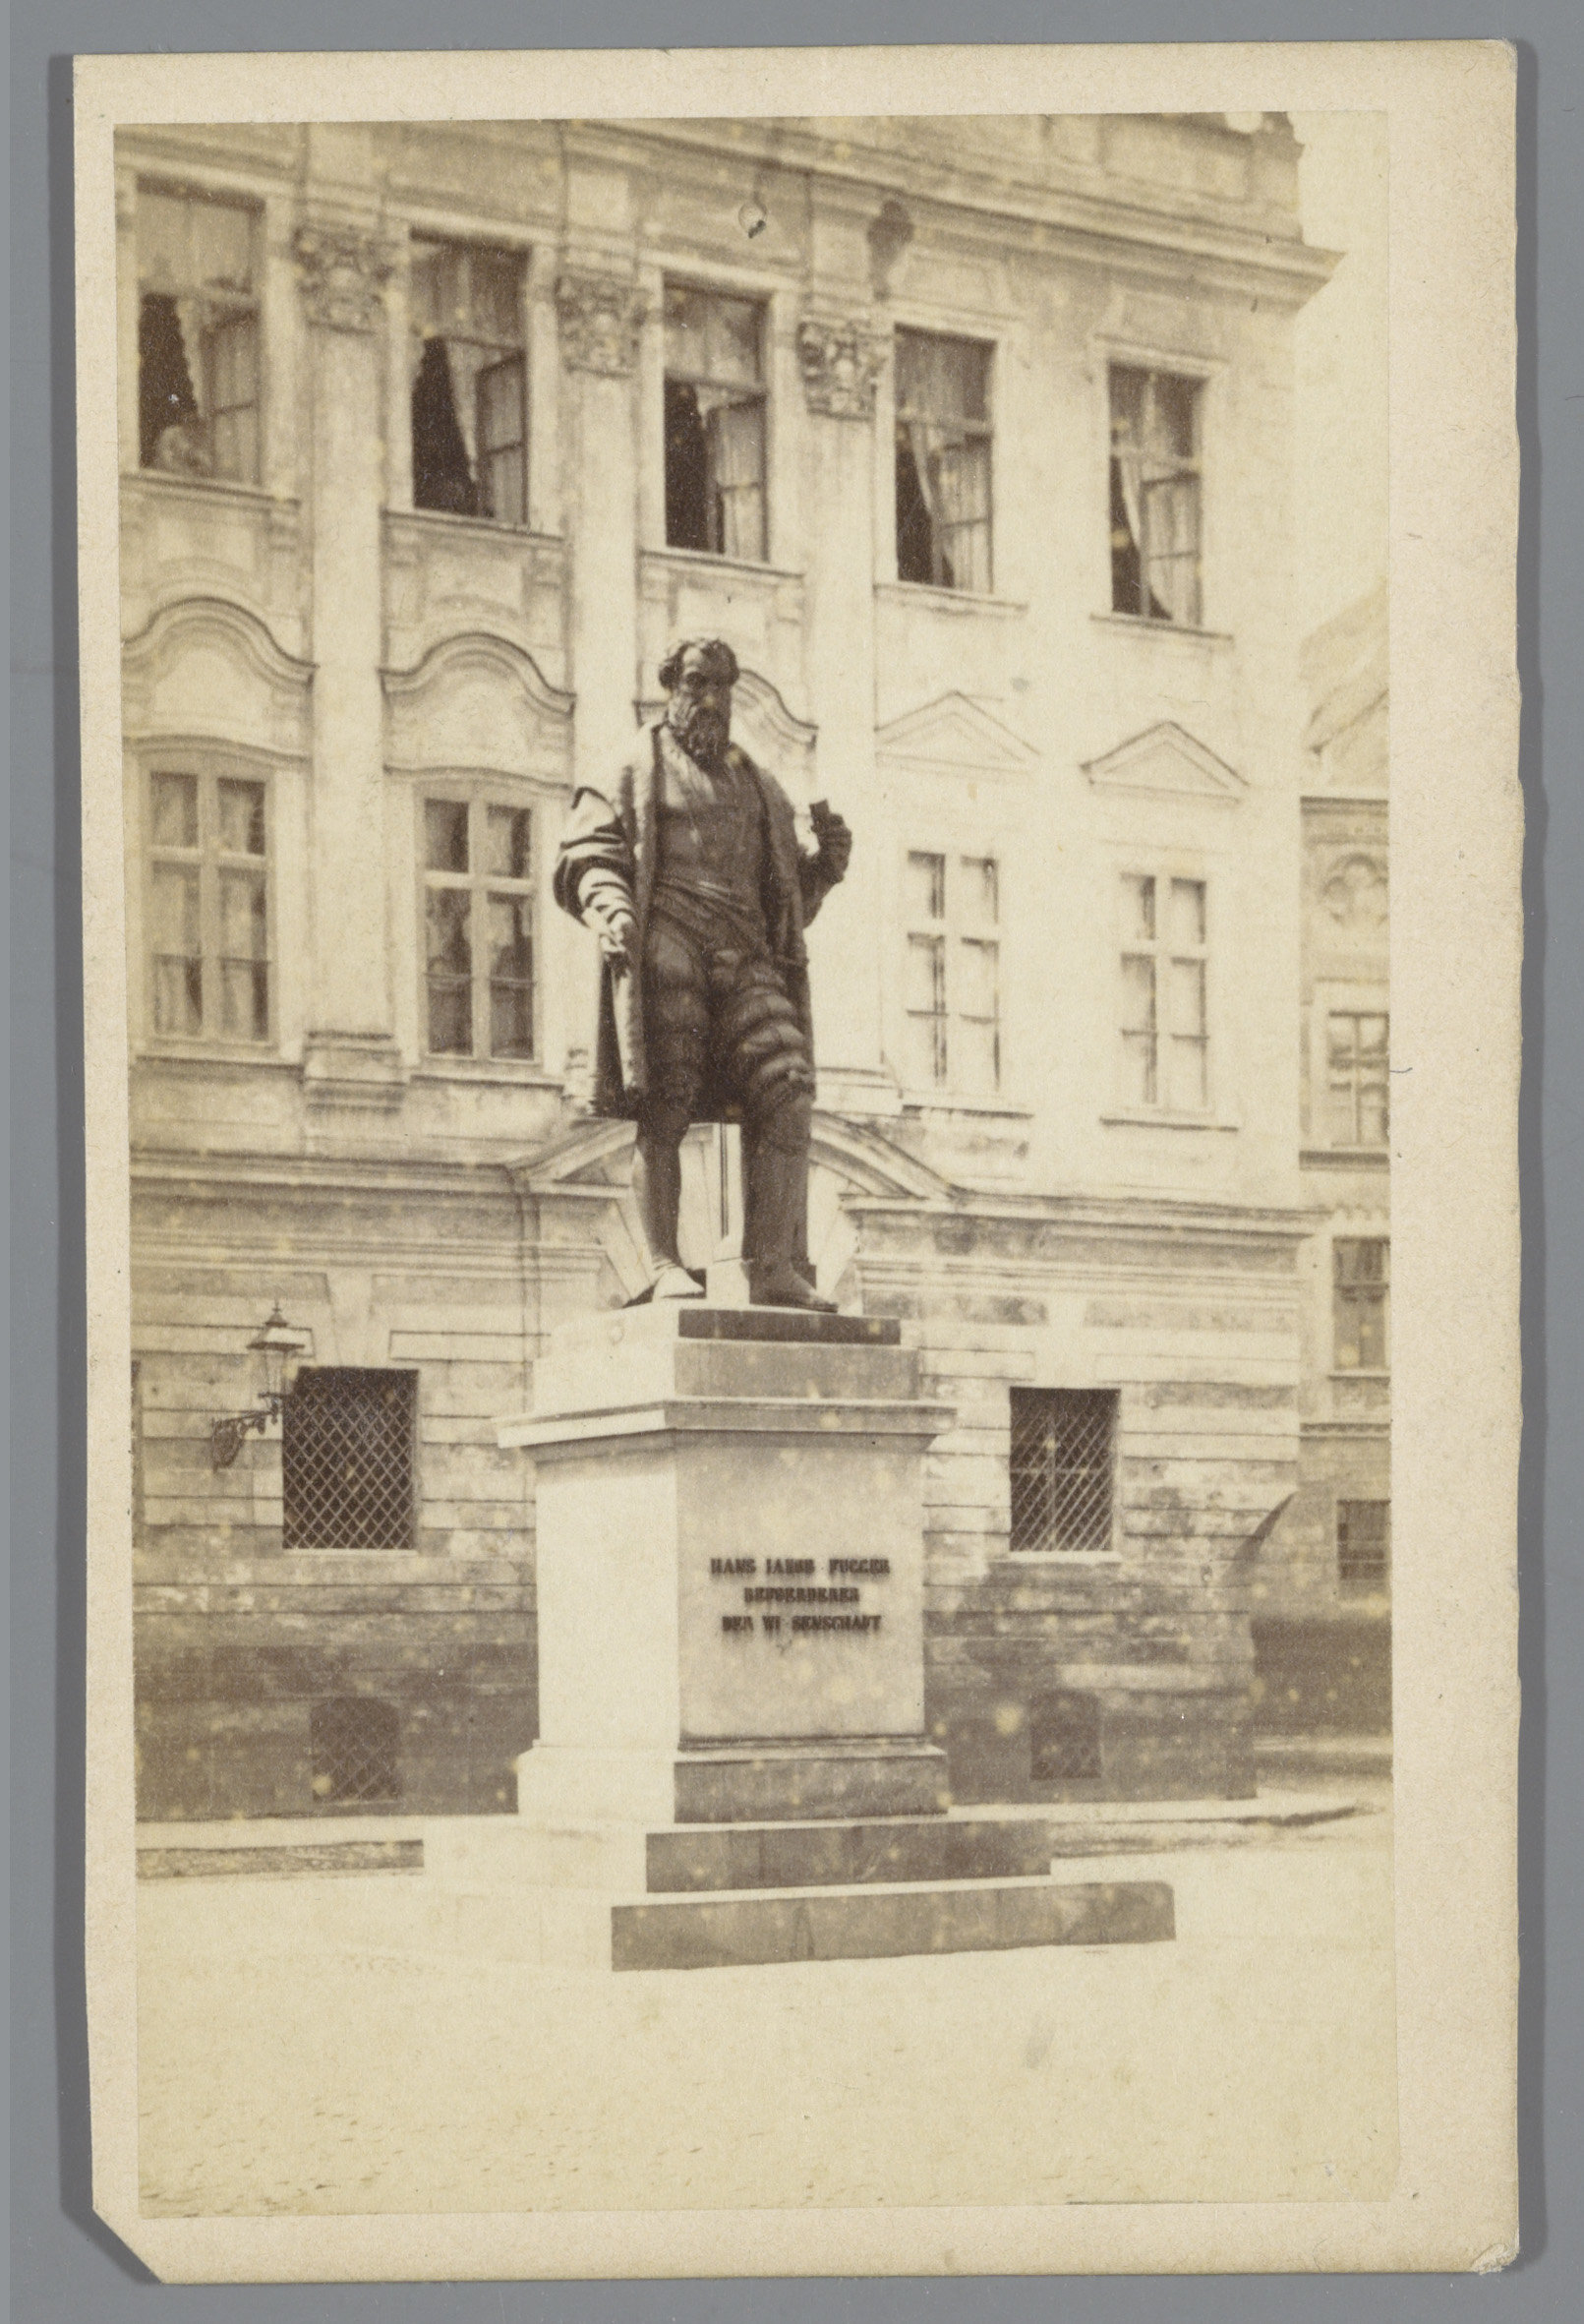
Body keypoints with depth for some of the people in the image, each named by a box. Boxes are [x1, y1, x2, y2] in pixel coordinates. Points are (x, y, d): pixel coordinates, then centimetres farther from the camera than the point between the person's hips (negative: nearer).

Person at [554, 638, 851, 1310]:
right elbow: (585, 856, 3)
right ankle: (663, 1265, -10)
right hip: (665, 945, -4)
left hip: (745, 954, 4)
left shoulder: (758, 788, 28)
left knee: (786, 1087, -13)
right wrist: (610, 907, -17)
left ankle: (774, 1266, -16)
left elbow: (789, 895, 30)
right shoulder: (636, 768, 14)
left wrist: (827, 862, 10)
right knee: (664, 1103, -12)